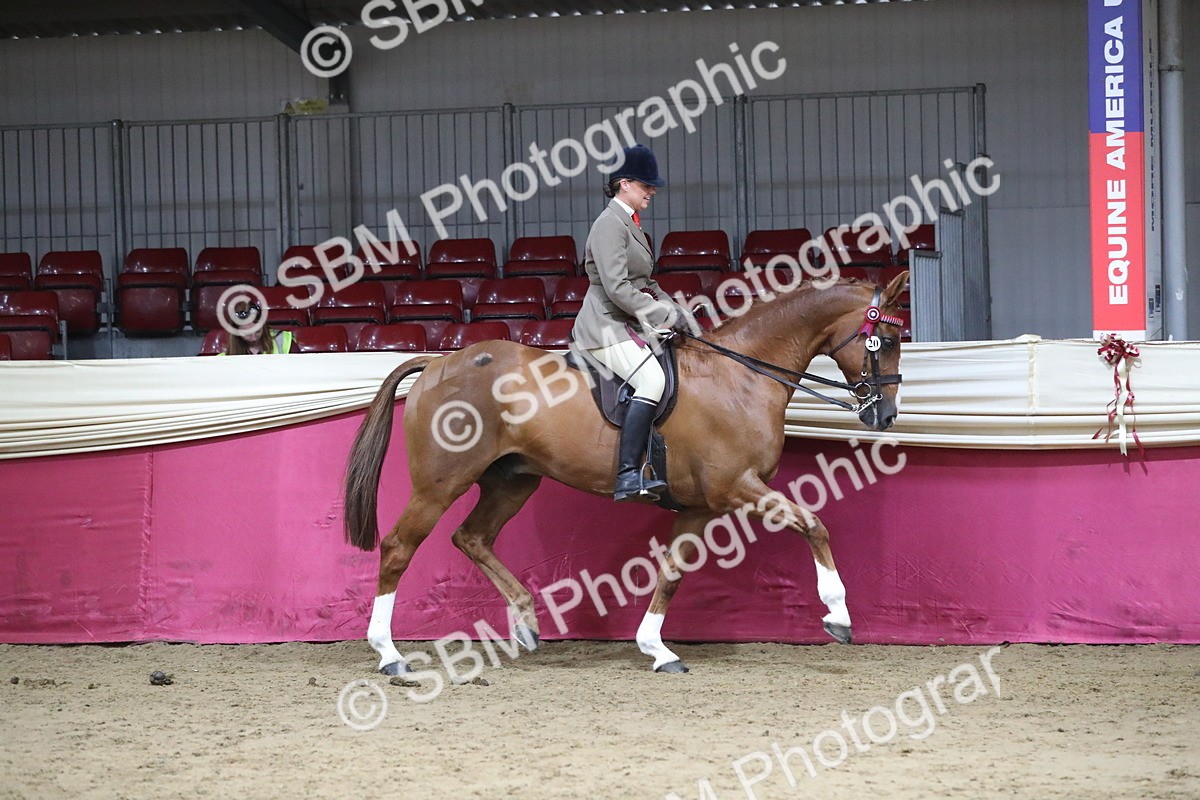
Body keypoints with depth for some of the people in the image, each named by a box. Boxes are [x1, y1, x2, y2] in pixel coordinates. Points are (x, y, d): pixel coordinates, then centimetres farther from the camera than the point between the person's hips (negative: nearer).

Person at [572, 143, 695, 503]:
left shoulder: (629, 223, 20)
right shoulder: (610, 224, -12)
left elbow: (644, 284, 25)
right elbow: (617, 288, -22)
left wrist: (677, 311, 10)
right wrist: (666, 316, -19)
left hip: (628, 324, 11)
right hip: (606, 328, -11)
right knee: (652, 379, -30)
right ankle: (627, 476, -37)